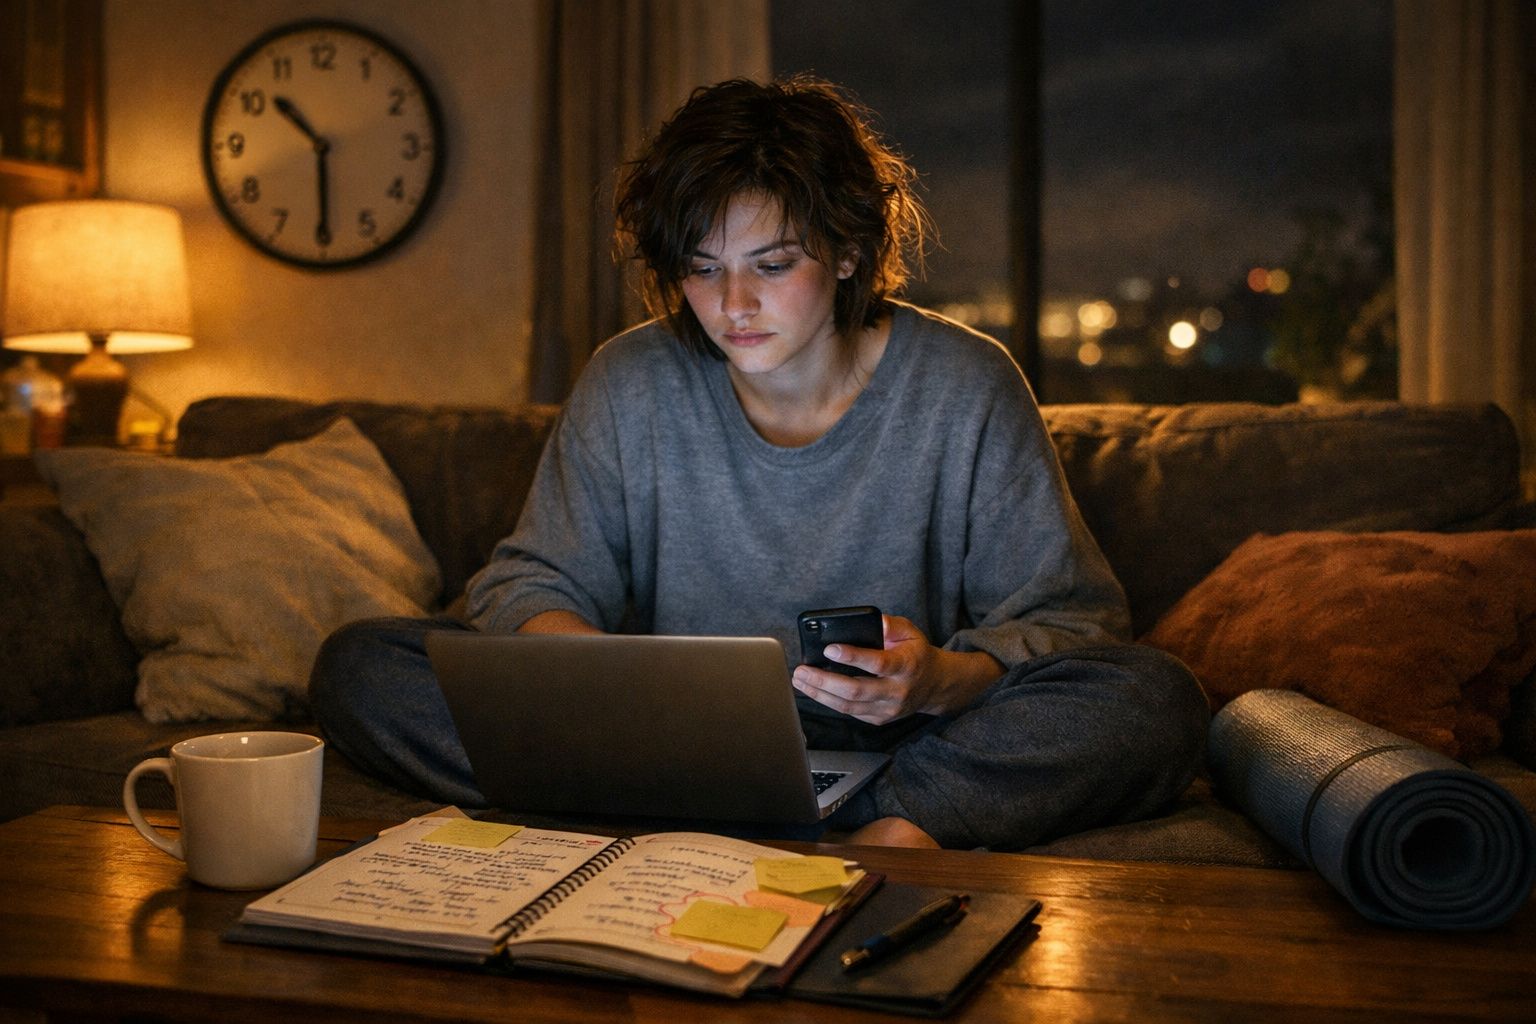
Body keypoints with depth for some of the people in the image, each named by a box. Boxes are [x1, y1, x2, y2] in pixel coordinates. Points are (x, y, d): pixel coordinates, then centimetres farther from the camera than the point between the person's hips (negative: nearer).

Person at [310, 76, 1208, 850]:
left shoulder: (965, 388, -5)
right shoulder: (630, 385, -1)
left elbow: (1073, 621, -2)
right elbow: (530, 585, 2)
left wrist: (941, 679, -25)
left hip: (890, 750, -2)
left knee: (1156, 701, -25)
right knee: (361, 668, -17)